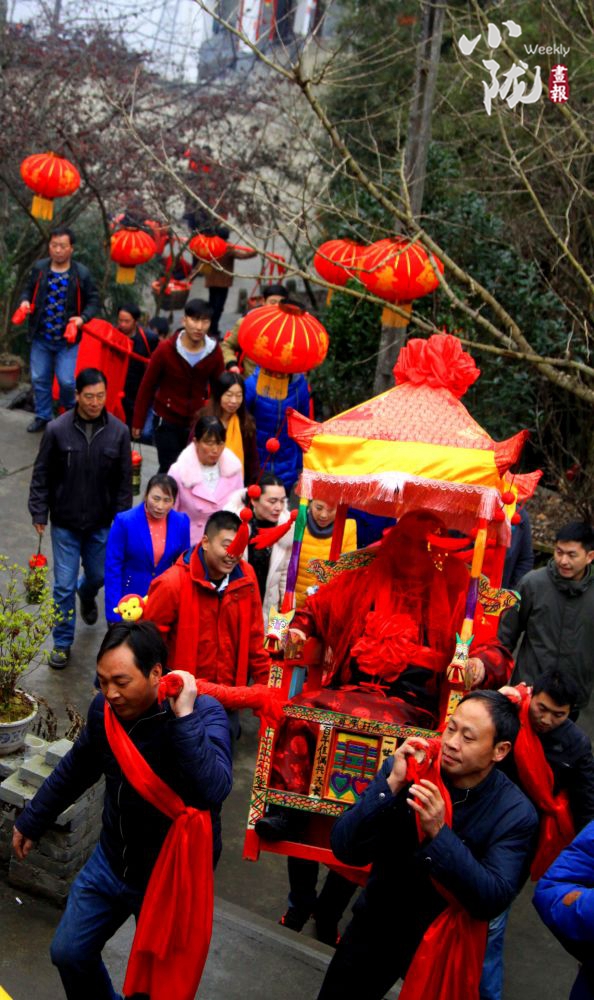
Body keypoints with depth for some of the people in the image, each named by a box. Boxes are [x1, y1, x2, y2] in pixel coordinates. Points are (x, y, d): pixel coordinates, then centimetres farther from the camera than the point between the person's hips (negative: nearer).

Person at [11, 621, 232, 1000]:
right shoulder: (105, 707, -10)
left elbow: (214, 791, -43)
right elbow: (76, 768, 10)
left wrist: (185, 716, -44)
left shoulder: (204, 712, -27)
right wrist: (31, 822, 19)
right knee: (68, 953, 17)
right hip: (112, 860, 5)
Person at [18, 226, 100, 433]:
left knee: (66, 381, -7)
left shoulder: (82, 273, -8)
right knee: (39, 379, 10)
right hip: (41, 338, 3)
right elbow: (29, 290, 14)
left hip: (67, 339, -3)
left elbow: (94, 300, 0)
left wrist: (83, 317, -17)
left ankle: (71, 414, 22)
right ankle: (43, 416, 28)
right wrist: (24, 301, -9)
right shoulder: (39, 268, -1)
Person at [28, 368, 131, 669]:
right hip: (65, 522, -2)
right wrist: (39, 513, -5)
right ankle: (62, 642, 19)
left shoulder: (118, 431, -8)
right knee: (64, 585, 3)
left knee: (99, 575, 19)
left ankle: (87, 594, 56)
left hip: (102, 523, 2)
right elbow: (41, 475, -3)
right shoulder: (57, 429, -12)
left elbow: (124, 480, 0)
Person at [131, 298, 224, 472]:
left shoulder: (214, 352, -6)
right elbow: (147, 386, -3)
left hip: (198, 423, 2)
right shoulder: (166, 349, -12)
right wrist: (138, 422, 1)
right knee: (169, 470, 0)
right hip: (167, 422, -2)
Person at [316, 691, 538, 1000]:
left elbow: (494, 900, -26)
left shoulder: (516, 813, -19)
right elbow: (345, 850, -20)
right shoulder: (406, 768, -16)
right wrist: (391, 785, -32)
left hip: (445, 944, -1)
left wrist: (438, 833, -36)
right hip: (376, 925, 2)